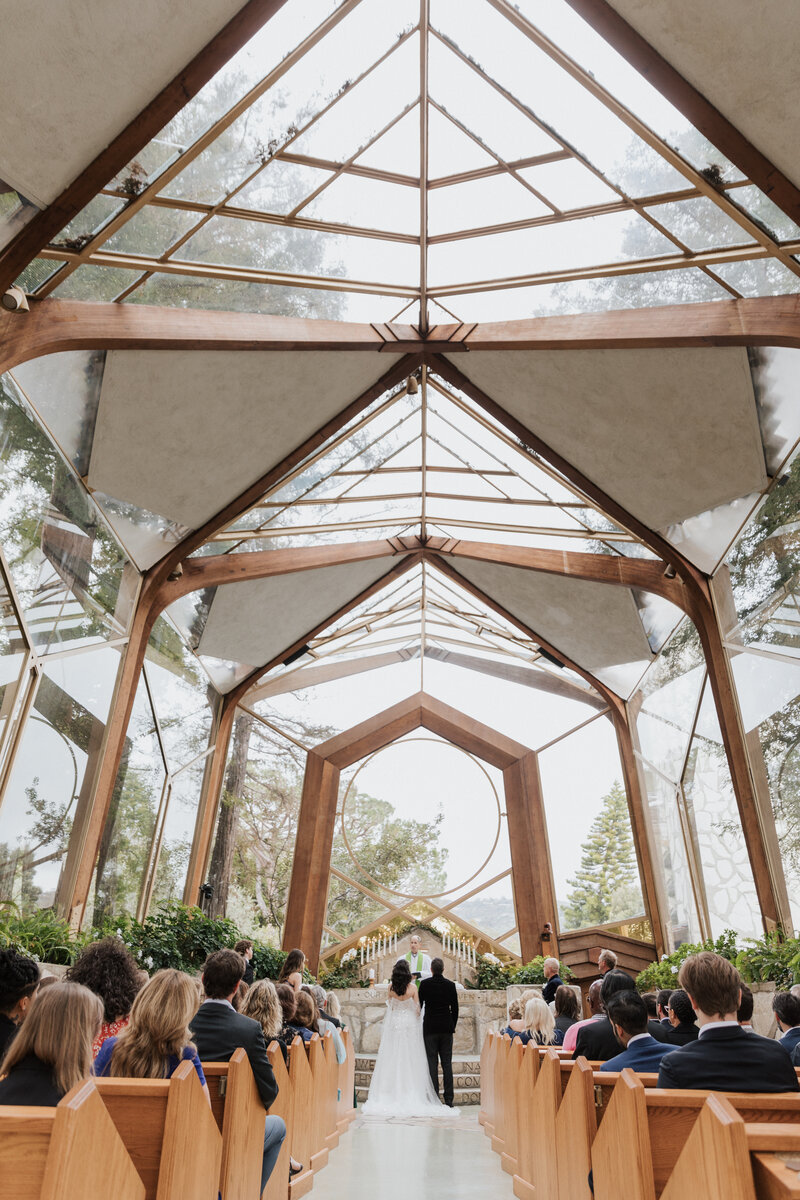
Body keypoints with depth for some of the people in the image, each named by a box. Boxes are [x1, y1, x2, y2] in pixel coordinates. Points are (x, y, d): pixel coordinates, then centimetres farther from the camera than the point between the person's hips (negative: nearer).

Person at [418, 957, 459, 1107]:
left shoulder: (424, 984, -6)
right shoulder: (451, 985, -1)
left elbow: (419, 1004, 1)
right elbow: (455, 1008, 4)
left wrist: (418, 1025, 15)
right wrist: (453, 1026, 15)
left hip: (430, 1027, -2)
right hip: (446, 1028, 2)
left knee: (432, 1063, 2)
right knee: (447, 1063, 7)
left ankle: (434, 1098, 1)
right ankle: (449, 1099, 8)